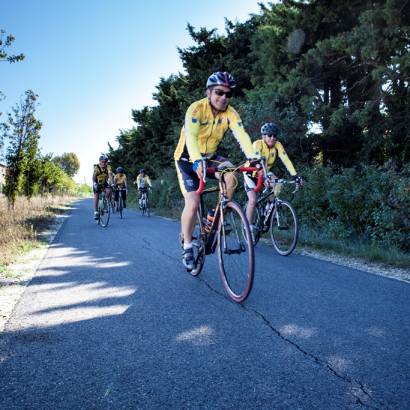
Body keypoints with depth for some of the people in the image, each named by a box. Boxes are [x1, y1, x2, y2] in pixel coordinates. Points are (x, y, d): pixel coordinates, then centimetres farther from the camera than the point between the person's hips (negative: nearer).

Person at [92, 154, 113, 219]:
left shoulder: (108, 167, -19)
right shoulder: (96, 167, -24)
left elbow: (110, 175, -30)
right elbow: (94, 176, -34)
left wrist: (112, 183, -46)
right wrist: (94, 183, -51)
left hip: (105, 183, 1)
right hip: (97, 183, -1)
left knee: (109, 190, -27)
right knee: (96, 197, -10)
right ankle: (96, 212, -5)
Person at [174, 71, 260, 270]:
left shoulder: (230, 113, -12)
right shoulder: (196, 108, -24)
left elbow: (241, 135, -27)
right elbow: (190, 136, -39)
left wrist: (252, 157, -45)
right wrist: (197, 161, -55)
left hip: (209, 156, 4)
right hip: (188, 158, -4)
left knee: (230, 176, -26)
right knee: (192, 204, -15)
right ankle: (187, 248, 3)